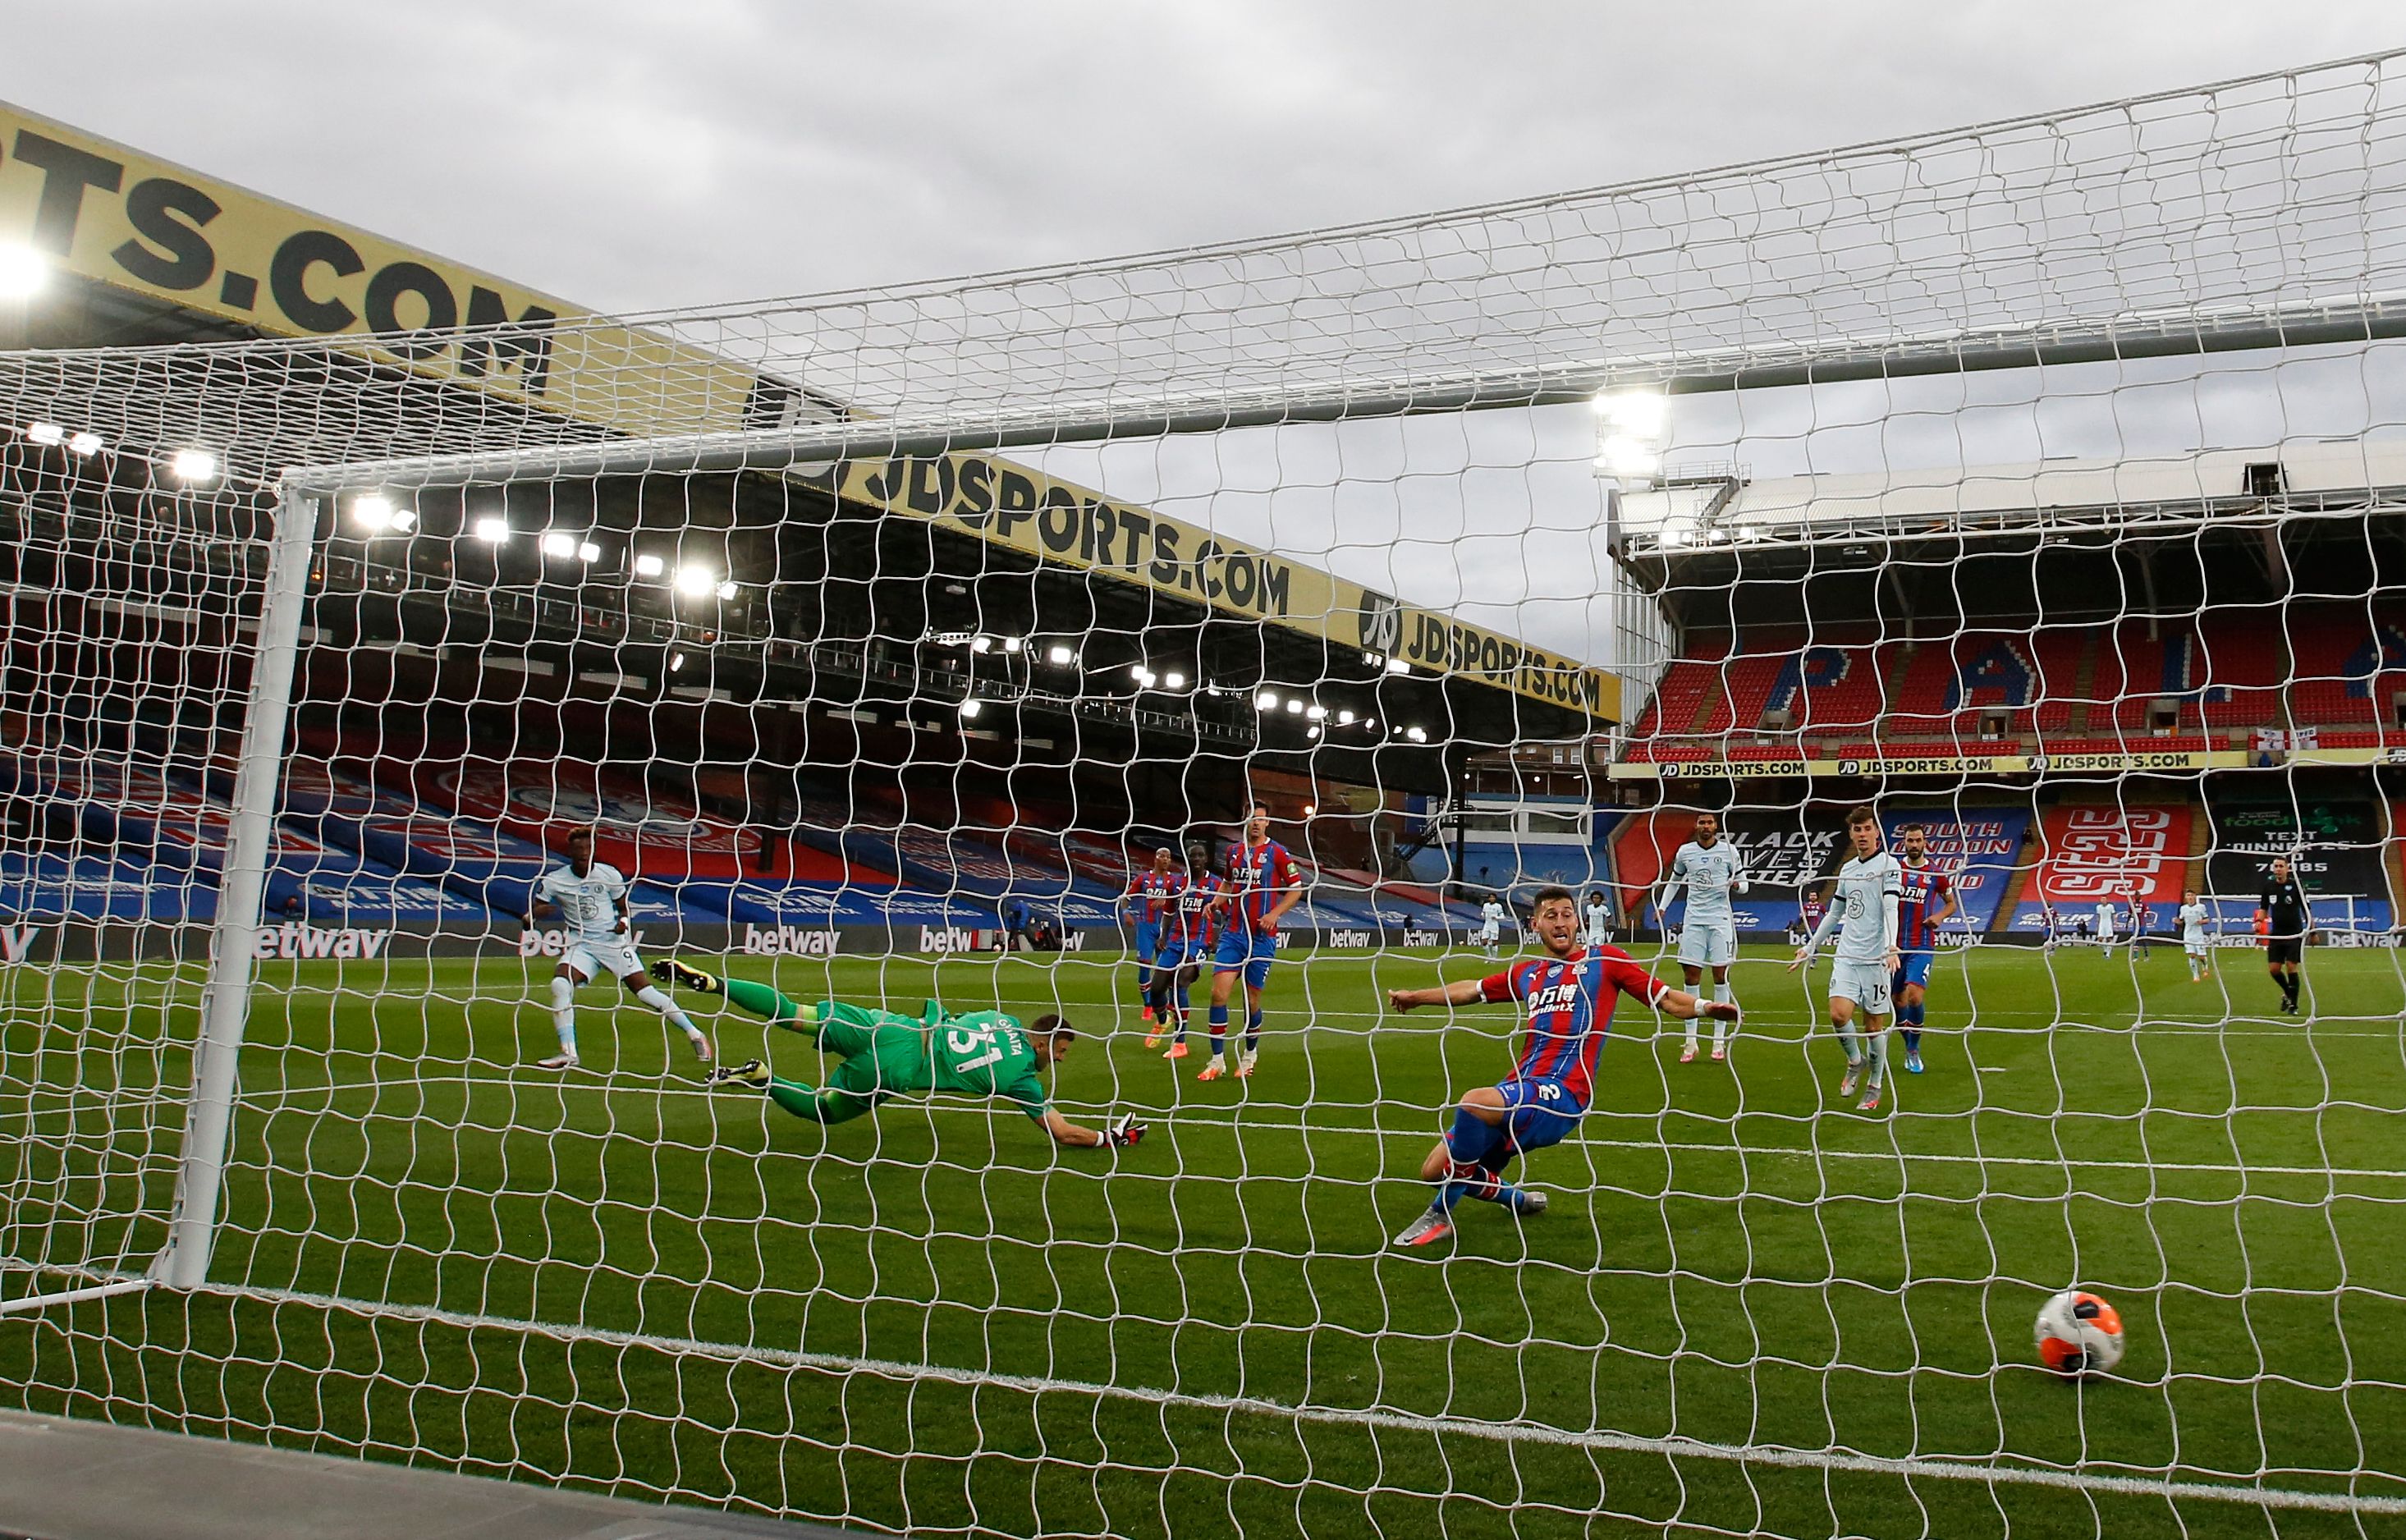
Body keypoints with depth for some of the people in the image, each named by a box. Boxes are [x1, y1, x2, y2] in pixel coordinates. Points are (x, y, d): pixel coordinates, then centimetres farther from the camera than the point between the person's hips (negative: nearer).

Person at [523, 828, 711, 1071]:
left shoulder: (609, 875, -4)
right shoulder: (553, 880, -3)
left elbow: (623, 907, 10)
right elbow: (527, 921, -2)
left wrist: (623, 921, -13)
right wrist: (534, 914, -26)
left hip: (614, 941, -2)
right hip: (581, 945, 2)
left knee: (644, 991, -10)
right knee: (559, 985, -24)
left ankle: (694, 1035, 4)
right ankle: (568, 1053, -15)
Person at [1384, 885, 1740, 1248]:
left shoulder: (1604, 960, 7)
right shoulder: (1527, 973, 22)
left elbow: (1666, 998, 4)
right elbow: (1473, 990, 36)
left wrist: (1705, 1007, -16)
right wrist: (1416, 997, 44)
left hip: (1561, 1096, -7)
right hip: (1518, 1091, 7)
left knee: (1473, 1102, -36)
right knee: (1434, 1170, 2)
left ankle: (1440, 1215, -16)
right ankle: (1521, 1200, 30)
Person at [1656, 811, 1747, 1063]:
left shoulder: (1729, 850, 2)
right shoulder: (1684, 852, 8)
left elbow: (1743, 884, 8)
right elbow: (1674, 880, 23)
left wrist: (1737, 884, -15)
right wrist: (1662, 906, 14)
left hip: (1720, 920, -2)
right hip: (1693, 921, 2)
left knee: (1720, 976, -4)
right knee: (1691, 977, -1)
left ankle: (1719, 1040, 1)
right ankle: (1691, 1042, 3)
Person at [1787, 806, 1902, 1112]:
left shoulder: (1888, 864, -3)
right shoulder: (1847, 869, 15)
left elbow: (1891, 908, -17)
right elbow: (1834, 914, 24)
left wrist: (1892, 946, -30)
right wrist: (1810, 947, 24)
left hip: (1875, 958, -4)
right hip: (1846, 955, 5)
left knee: (1875, 1021, 2)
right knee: (1838, 1014, -11)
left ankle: (1874, 1089, 17)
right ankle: (1855, 1061, 17)